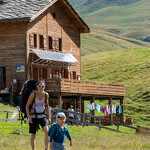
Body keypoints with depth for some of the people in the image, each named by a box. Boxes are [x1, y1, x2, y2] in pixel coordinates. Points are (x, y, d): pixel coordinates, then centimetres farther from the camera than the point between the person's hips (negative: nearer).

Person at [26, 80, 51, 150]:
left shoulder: (46, 95, -1)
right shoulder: (33, 94, -11)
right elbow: (27, 105, -4)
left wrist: (49, 118, 7)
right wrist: (28, 117, -14)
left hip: (42, 116, 2)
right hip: (33, 116, -2)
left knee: (47, 130, -22)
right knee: (33, 135, 3)